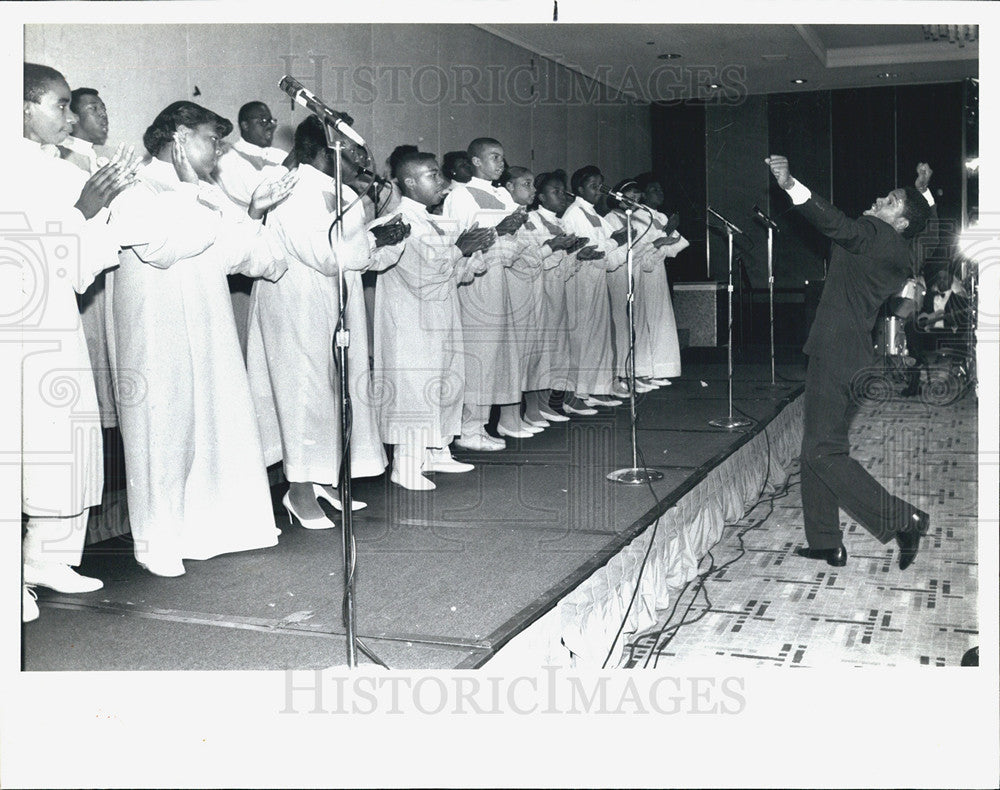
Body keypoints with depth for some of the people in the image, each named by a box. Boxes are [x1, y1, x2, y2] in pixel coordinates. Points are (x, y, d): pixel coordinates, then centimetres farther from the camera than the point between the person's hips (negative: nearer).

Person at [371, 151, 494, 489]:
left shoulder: (430, 222, 15)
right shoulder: (402, 221, -15)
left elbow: (453, 273, 19)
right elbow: (423, 271, -23)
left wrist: (473, 251, 2)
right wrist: (459, 249, -12)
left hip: (437, 320, 10)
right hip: (412, 324, -10)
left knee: (444, 382, 13)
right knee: (414, 385, -8)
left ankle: (435, 452, 23)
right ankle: (405, 466, -2)